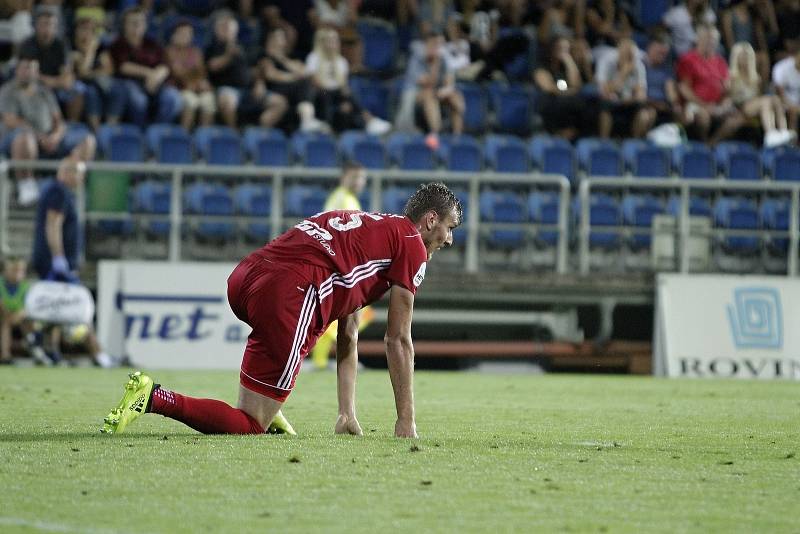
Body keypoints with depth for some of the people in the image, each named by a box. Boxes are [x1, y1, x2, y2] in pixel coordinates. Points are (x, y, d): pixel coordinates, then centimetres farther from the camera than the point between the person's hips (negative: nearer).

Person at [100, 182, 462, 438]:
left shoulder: (369, 227, 34)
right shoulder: (413, 244, 11)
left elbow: (347, 339, 35)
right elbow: (398, 340, 11)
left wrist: (348, 414, 34)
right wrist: (406, 421, 18)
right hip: (287, 295, -9)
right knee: (248, 428, -3)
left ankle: (268, 407, 24)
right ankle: (153, 398, -20)